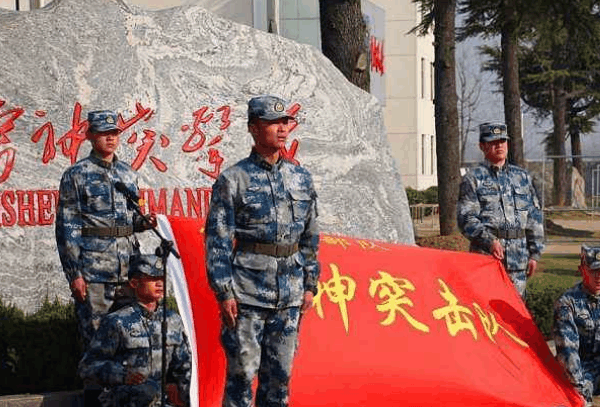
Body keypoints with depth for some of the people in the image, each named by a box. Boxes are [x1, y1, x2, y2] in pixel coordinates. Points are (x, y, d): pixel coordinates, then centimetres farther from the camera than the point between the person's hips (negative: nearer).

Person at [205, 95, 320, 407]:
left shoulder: (301, 179, 11)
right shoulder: (232, 180, -3)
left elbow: (310, 237, 16)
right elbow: (217, 241, -5)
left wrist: (310, 285, 11)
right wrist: (224, 292, -11)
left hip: (290, 296, 4)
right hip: (247, 293, -4)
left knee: (280, 373, 8)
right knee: (243, 370, -3)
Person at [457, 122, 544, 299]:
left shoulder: (523, 176, 18)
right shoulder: (473, 178, 5)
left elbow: (534, 217, 18)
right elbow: (467, 219, -4)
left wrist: (535, 254, 11)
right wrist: (489, 241, -18)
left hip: (519, 256, 4)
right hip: (485, 253, -4)